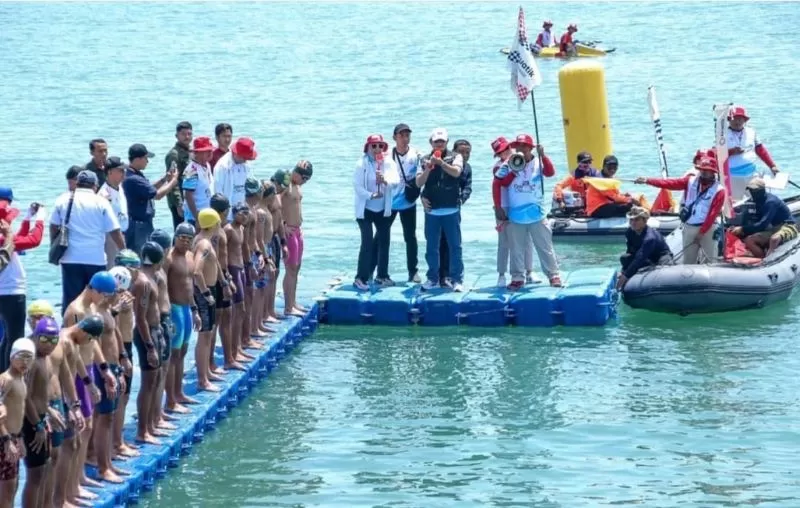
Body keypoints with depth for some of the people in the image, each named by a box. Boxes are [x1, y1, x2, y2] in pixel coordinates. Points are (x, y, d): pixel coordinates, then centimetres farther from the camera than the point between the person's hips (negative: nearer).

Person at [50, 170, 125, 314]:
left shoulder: (63, 200, 5)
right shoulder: (101, 203, -1)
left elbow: (54, 227, 11)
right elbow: (115, 232, -3)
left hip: (71, 259, 1)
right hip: (96, 259, -1)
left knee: (70, 299, 4)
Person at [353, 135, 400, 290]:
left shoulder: (389, 163, 0)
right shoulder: (361, 164, -10)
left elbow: (396, 181, -13)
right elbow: (357, 186, -17)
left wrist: (386, 180, -33)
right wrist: (370, 195, -29)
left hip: (383, 210, 5)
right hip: (365, 209, -5)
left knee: (384, 241, 10)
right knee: (367, 241, -11)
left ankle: (382, 276, 23)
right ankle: (361, 278, -6)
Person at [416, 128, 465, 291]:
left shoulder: (455, 157, 3)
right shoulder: (425, 160, 8)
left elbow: (456, 172, -16)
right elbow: (419, 183, 2)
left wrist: (441, 162, -30)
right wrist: (428, 169, -15)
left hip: (451, 210, -2)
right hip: (432, 210, 2)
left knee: (455, 246, -1)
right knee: (431, 247, 7)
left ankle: (457, 279, 2)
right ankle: (432, 278, 16)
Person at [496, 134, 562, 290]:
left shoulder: (539, 162, -2)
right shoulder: (508, 165, 1)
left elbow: (550, 172, -19)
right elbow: (501, 183, -5)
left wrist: (542, 155, -29)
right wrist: (513, 172, -17)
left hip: (536, 214, -1)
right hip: (515, 215, 1)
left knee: (545, 247, 4)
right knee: (516, 249, 7)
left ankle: (553, 275, 9)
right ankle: (517, 277, 13)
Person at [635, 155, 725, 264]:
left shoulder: (719, 190, -9)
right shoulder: (691, 181, 3)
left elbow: (713, 214, -12)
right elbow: (670, 183, -5)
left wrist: (702, 232, -14)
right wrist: (647, 181, -15)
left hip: (707, 228, -4)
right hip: (689, 227, 4)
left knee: (711, 261, -3)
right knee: (687, 262, 11)